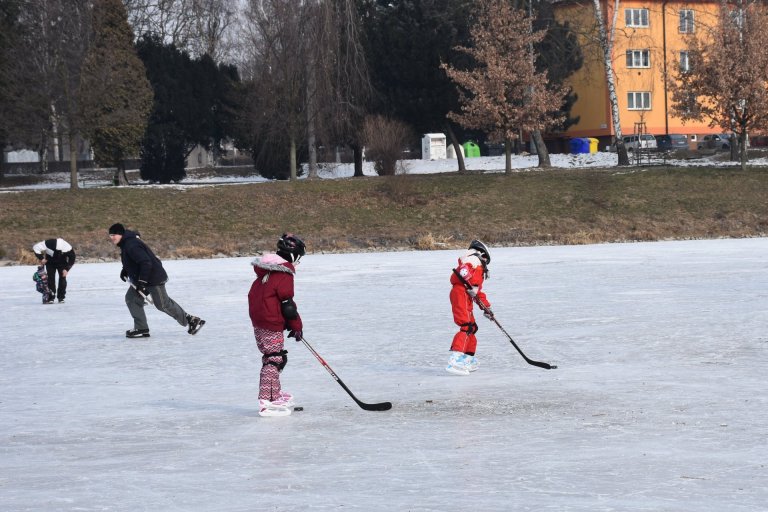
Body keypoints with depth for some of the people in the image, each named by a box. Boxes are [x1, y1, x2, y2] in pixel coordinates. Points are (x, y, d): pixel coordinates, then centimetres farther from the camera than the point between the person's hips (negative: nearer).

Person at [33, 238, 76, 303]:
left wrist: (66, 269, -24)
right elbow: (36, 247, -27)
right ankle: (51, 298, -4)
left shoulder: (68, 249, -33)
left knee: (62, 278, -9)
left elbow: (71, 260, -15)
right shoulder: (49, 244, -37)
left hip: (62, 263, 0)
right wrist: (41, 258, -24)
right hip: (50, 263, 0)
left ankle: (61, 297, 2)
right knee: (51, 278, -9)